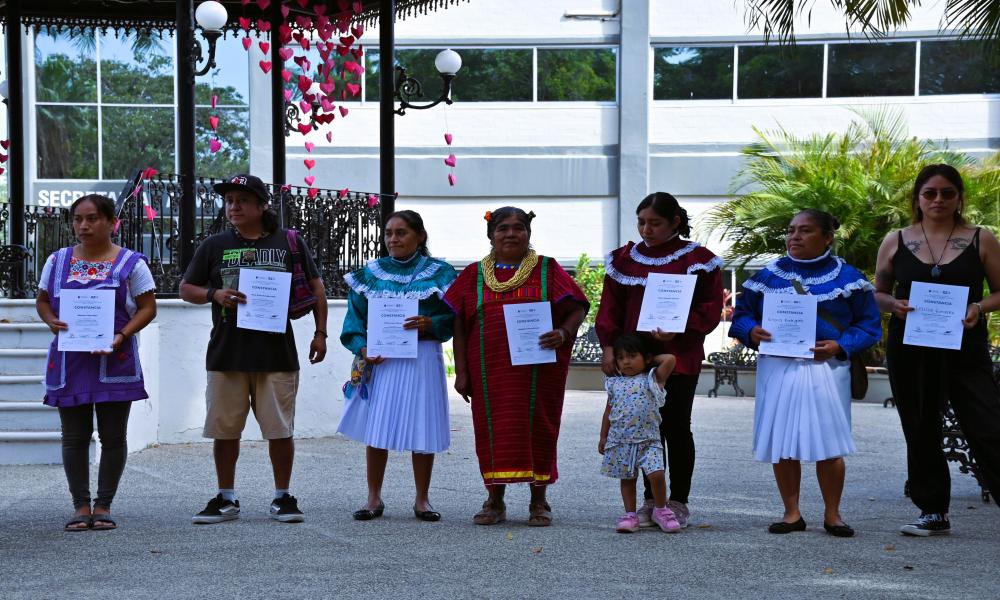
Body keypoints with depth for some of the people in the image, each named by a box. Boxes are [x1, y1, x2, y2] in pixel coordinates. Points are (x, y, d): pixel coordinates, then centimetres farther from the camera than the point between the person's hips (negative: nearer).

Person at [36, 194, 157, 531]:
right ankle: (81, 506, 12)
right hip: (69, 361, 2)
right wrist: (51, 321, -7)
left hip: (113, 361, -2)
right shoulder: (58, 261, 9)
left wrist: (122, 335, -16)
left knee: (113, 436, 3)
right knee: (74, 437, 4)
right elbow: (42, 300, 15)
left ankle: (104, 506, 12)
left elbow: (147, 308, -1)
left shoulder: (131, 263, 0)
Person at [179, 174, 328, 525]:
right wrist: (214, 294, -8)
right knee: (225, 430, 6)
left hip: (277, 354, -2)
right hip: (226, 353, 2)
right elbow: (186, 289, 12)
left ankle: (282, 498, 15)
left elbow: (316, 288, 10)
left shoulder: (289, 242, 5)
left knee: (280, 430, 2)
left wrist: (320, 333, 3)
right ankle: (226, 500, 18)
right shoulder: (214, 246, 9)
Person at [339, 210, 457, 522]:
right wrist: (362, 347, -9)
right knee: (375, 428, 2)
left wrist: (431, 324, -19)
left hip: (422, 358, -2)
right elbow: (355, 317, 6)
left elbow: (455, 316, -1)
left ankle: (422, 500, 14)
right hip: (379, 359, 2)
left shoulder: (439, 273, 2)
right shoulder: (370, 273, 9)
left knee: (422, 430, 2)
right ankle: (374, 498, 14)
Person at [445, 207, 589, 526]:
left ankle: (539, 502, 14)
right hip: (490, 370, 1)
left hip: (538, 367, -1)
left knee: (537, 428, 2)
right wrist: (461, 371, 1)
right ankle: (495, 502, 14)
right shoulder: (474, 275, 8)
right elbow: (458, 323, 7)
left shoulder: (547, 270, 5)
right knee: (492, 429, 3)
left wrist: (564, 333, -17)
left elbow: (578, 308, 3)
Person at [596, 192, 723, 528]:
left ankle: (678, 502, 10)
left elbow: (710, 307, -5)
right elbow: (611, 307, 10)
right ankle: (651, 500, 15)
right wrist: (608, 346, -1)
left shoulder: (697, 259, -2)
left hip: (680, 358, -4)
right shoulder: (625, 260, 10)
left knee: (675, 428, 0)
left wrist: (679, 329, -19)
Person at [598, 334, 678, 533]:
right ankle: (630, 515, 17)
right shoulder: (615, 383, 11)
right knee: (627, 478, 8)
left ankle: (661, 510, 4)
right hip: (620, 440, 3)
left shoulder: (652, 379, 1)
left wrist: (652, 359, 5)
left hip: (648, 440, -3)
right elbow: (609, 411, 18)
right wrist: (603, 437, 18)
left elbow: (670, 359, -12)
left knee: (656, 474, -16)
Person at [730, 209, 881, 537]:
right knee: (782, 444, 2)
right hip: (778, 369, 2)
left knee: (829, 445, -2)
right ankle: (792, 513, 14)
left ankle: (832, 514, 13)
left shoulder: (846, 276, 5)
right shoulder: (769, 275, 10)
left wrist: (840, 346, -14)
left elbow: (869, 324, 3)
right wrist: (752, 331, -11)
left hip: (826, 368, -2)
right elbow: (741, 315, 12)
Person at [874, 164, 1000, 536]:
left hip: (965, 350, -2)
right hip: (910, 352, 2)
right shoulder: (896, 242, 7)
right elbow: (877, 294, 13)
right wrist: (894, 304, -9)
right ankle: (934, 513, 21)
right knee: (921, 434, 9)